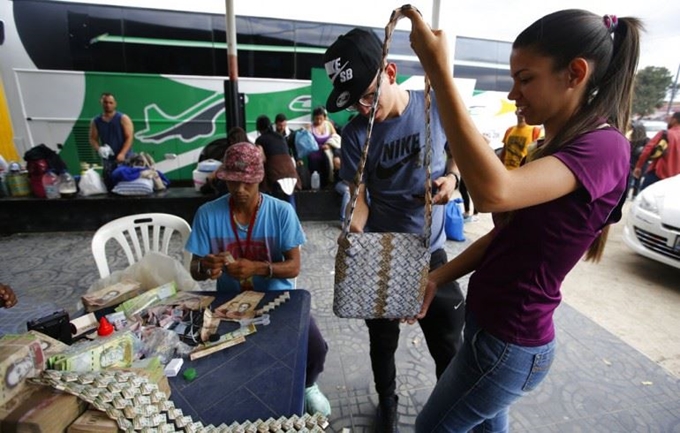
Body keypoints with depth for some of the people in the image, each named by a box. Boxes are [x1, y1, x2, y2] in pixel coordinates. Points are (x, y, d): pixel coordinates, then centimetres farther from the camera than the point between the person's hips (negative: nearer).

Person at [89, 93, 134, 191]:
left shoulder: (123, 119, -1)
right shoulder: (95, 122, 10)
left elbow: (129, 137, -8)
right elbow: (92, 139, 11)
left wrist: (122, 154, -19)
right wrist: (99, 149, -12)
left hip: (124, 158, -3)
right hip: (107, 159, 4)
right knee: (109, 185, 5)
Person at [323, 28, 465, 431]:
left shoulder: (436, 107, -9)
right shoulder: (356, 133, -11)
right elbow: (360, 196, -9)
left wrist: (452, 177, -13)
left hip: (430, 250, 0)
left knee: (448, 341, 14)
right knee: (383, 340, 19)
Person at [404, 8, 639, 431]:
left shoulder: (603, 147, -21)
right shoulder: (556, 145, 9)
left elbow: (494, 192, -42)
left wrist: (439, 70, -36)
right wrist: (437, 278, -1)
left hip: (510, 340, -8)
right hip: (491, 322, 8)